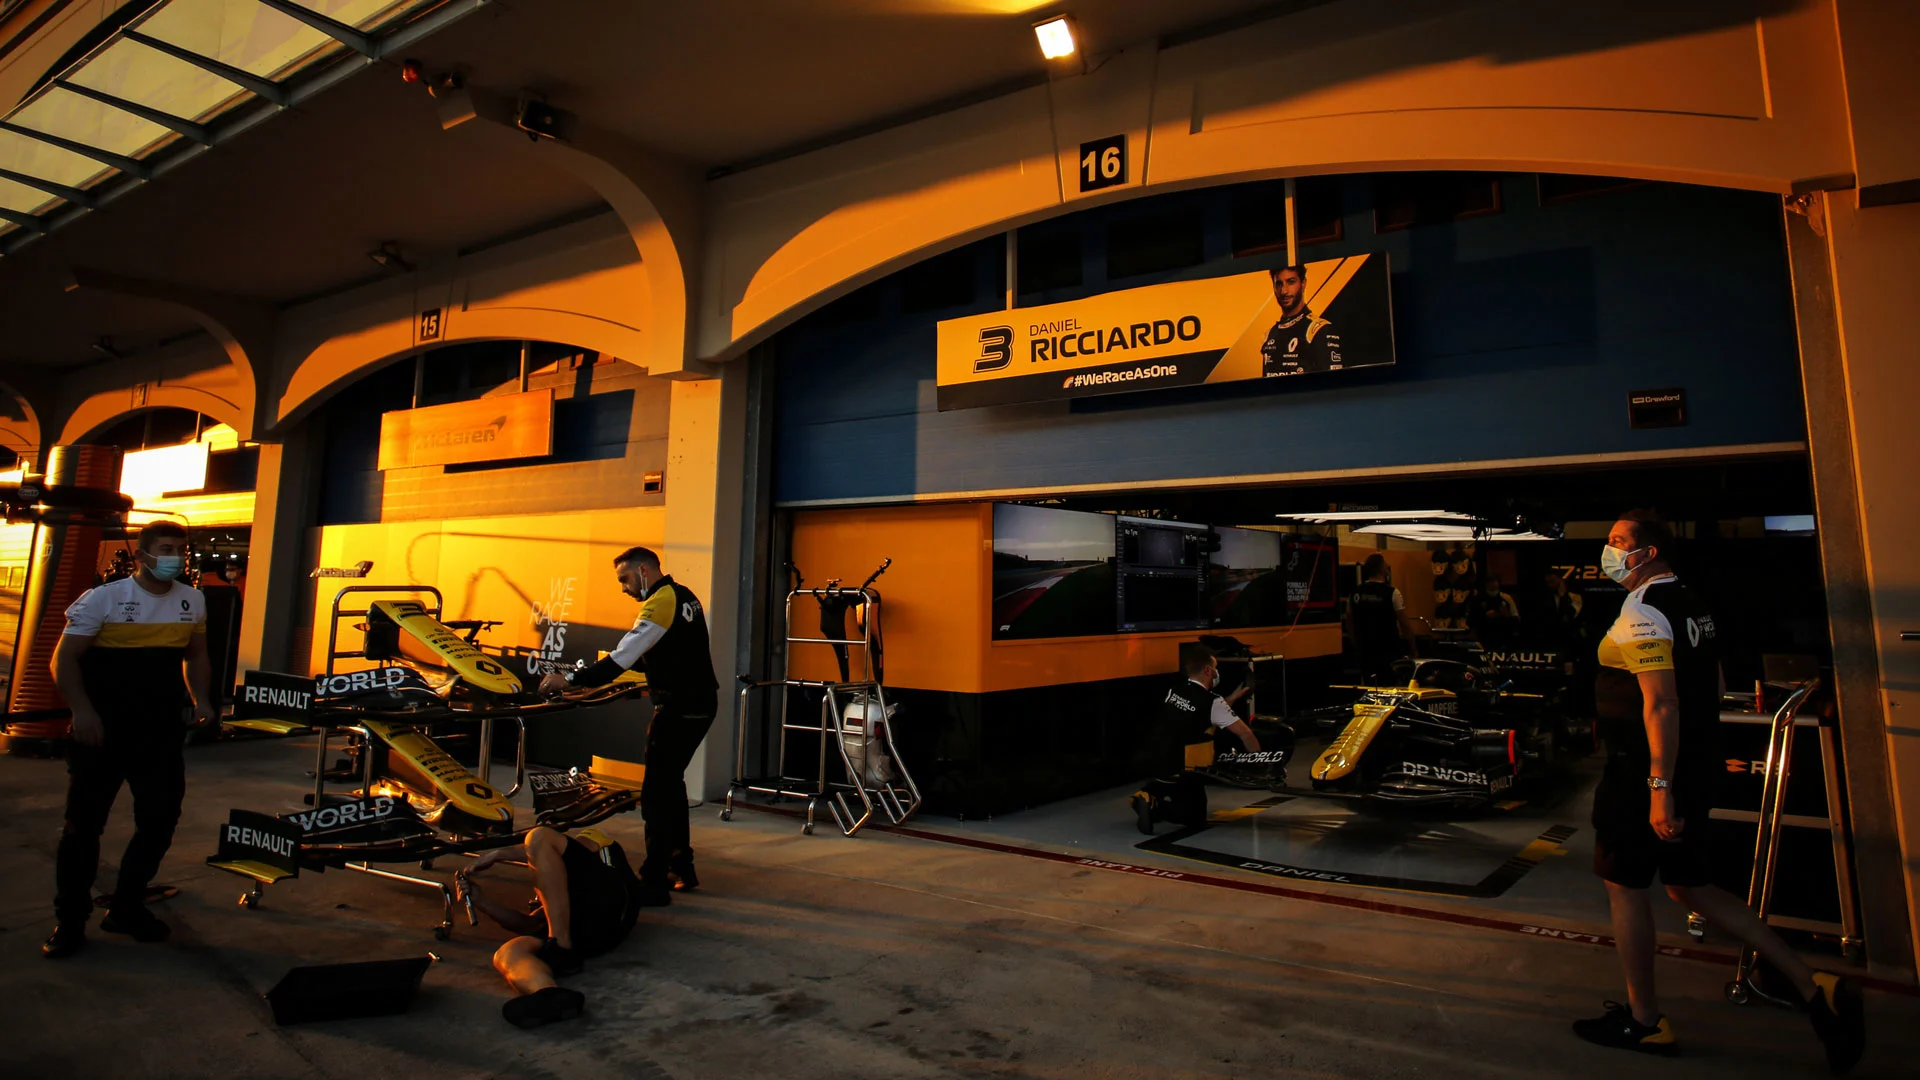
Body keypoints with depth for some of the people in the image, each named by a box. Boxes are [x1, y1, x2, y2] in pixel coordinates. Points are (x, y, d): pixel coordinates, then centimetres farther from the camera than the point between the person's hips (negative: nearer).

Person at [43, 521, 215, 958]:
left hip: (162, 731, 4)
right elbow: (65, 658, -9)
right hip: (103, 729, -4)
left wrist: (202, 700, 3)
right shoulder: (102, 599, -9)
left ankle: (126, 907, 25)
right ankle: (70, 921, 17)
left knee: (160, 819, 7)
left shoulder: (192, 601, 5)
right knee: (84, 823, 3)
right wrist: (82, 711, -20)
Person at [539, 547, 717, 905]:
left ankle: (654, 884, -2)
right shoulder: (684, 596, 14)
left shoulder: (661, 602, -15)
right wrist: (654, 684, 24)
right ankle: (681, 868, 29)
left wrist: (570, 679, -24)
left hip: (680, 709, -10)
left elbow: (623, 657, -23)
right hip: (700, 703, 10)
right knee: (671, 782, 20)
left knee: (656, 793, -6)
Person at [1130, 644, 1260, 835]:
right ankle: (1155, 807, -13)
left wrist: (1233, 697, 18)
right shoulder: (1212, 702, -17)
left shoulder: (1174, 690, 3)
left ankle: (1147, 793, 10)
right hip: (1182, 771, -6)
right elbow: (1245, 734, -15)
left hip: (1159, 761, 6)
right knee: (1195, 817, 9)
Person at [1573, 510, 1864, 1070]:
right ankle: (1813, 986, 15)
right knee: (1691, 886, 19)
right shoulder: (1693, 605, 11)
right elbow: (1714, 686, 20)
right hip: (1695, 769, 9)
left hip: (1646, 774, -9)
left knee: (1624, 887, 6)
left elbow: (1661, 705, -26)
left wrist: (1659, 788, -26)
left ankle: (1643, 1019, 17)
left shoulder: (1641, 614, -19)